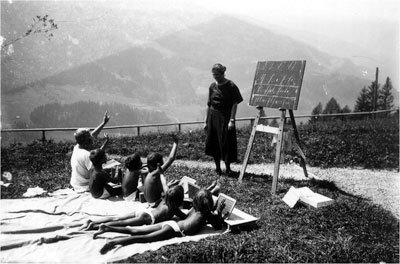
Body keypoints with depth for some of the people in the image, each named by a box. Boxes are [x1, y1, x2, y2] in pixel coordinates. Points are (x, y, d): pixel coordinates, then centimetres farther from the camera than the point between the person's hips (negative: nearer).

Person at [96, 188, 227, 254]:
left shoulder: (195, 209, 21)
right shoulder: (206, 214, 0)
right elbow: (218, 226, 6)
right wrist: (219, 211, 20)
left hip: (170, 223, 7)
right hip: (174, 230, -7)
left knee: (135, 231, 1)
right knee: (146, 237, -20)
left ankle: (109, 228, -6)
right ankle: (115, 242, -33)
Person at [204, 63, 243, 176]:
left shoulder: (231, 86, -7)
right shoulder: (212, 86, 7)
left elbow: (235, 104, -9)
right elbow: (209, 104, 12)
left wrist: (232, 120, -17)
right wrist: (206, 121, 10)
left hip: (225, 118, -5)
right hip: (213, 117, 5)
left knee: (226, 144, -1)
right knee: (213, 144, 8)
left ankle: (228, 168, 15)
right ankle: (217, 168, 23)